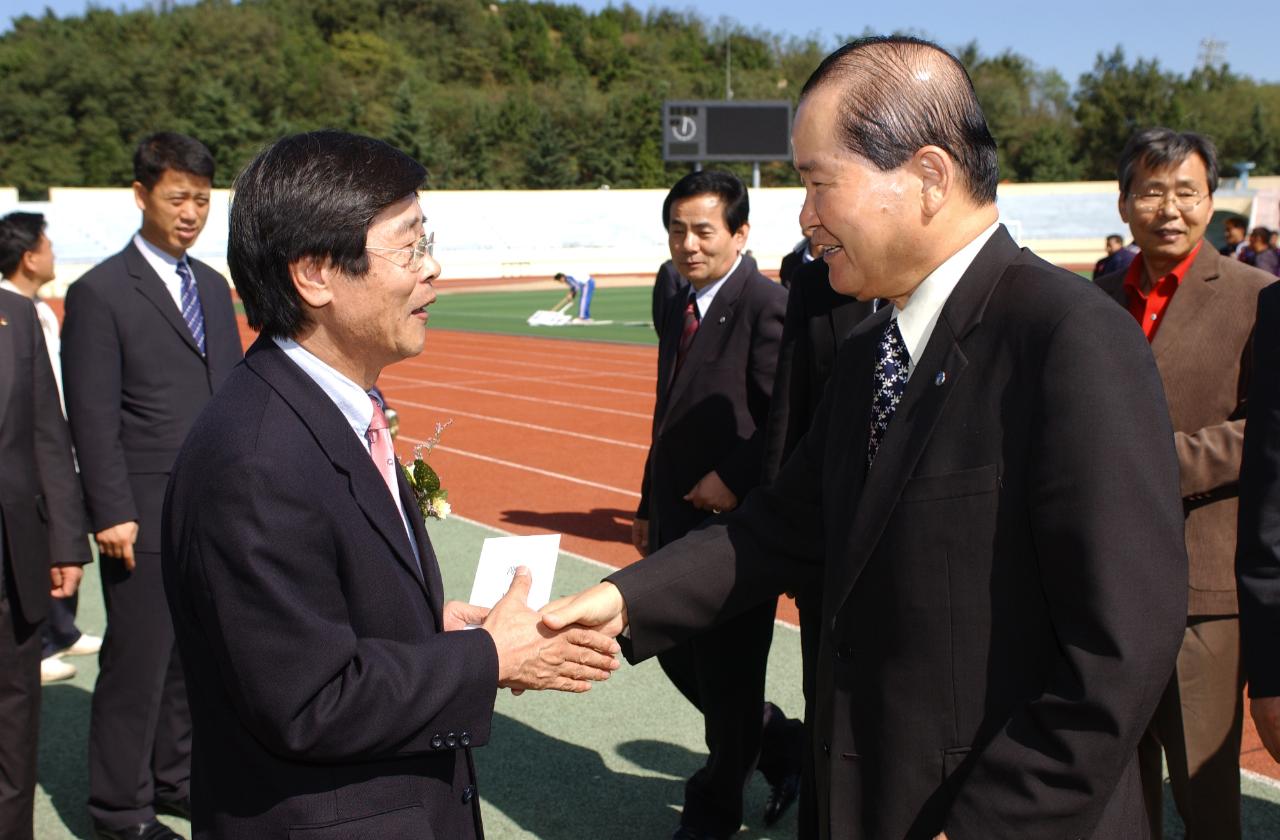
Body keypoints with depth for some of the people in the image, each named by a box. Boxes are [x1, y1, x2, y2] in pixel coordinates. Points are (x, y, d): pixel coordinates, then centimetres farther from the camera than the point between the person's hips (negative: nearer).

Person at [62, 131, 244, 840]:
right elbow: (92, 417, -10)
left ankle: (177, 778, 30)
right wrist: (112, 514, -15)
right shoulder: (100, 292, -7)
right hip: (146, 518, -6)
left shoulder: (213, 286, 14)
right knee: (137, 662, 1)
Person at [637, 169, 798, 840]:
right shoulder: (677, 312, 13)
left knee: (726, 673, 5)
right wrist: (649, 507, 18)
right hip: (678, 520, 9)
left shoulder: (764, 305, -13)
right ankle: (782, 745, 36)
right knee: (677, 654, 15)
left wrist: (733, 478, -20)